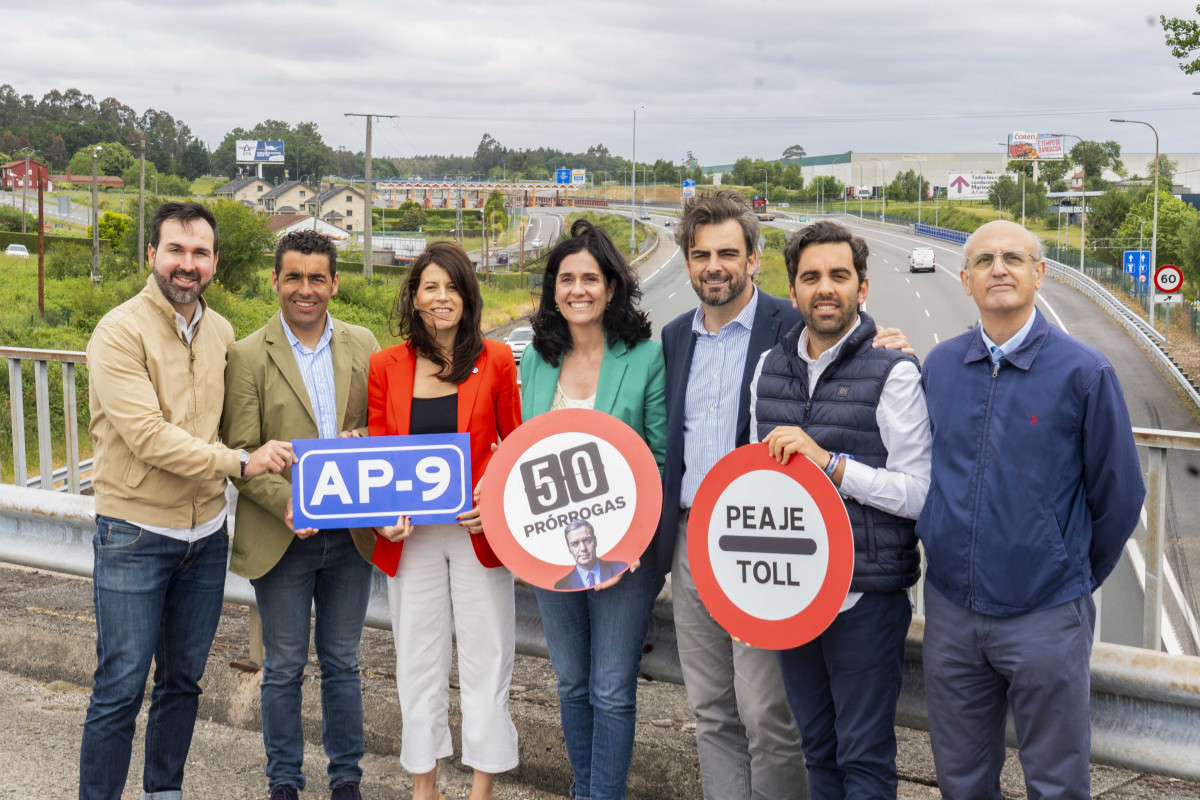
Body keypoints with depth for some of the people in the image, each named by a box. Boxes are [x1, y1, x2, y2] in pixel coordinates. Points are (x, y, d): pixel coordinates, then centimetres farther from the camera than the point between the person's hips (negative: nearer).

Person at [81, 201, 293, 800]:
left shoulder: (221, 332, 7)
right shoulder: (120, 331, -13)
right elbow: (147, 435, -21)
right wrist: (240, 462, -22)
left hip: (206, 534, 6)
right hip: (135, 536, -6)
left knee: (183, 680, 16)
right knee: (121, 688, -2)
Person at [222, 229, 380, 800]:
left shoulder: (363, 346, 5)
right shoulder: (248, 356, -5)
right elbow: (240, 453, -8)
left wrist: (362, 442, -12)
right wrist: (286, 503, -23)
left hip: (350, 533, 3)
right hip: (283, 536, -2)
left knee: (342, 663, 14)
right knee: (283, 668, 10)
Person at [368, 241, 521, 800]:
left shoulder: (495, 361, -2)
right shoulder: (386, 366, 2)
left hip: (479, 531, -1)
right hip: (410, 535, 2)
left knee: (485, 660, 4)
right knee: (417, 660, 11)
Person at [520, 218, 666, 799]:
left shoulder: (646, 357, -8)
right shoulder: (536, 360, 6)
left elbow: (662, 457, -6)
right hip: (551, 548, 5)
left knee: (612, 690, 2)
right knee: (571, 683, 17)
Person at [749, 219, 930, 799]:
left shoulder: (893, 372, -10)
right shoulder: (770, 368, 9)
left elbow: (919, 494, -14)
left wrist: (829, 461, -23)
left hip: (865, 598, -5)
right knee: (817, 748, 18)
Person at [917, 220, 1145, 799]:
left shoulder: (1083, 371, -9)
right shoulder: (938, 365, 3)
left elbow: (1118, 495, -1)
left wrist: (1078, 577, 7)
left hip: (1045, 620, -3)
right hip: (950, 612, 3)